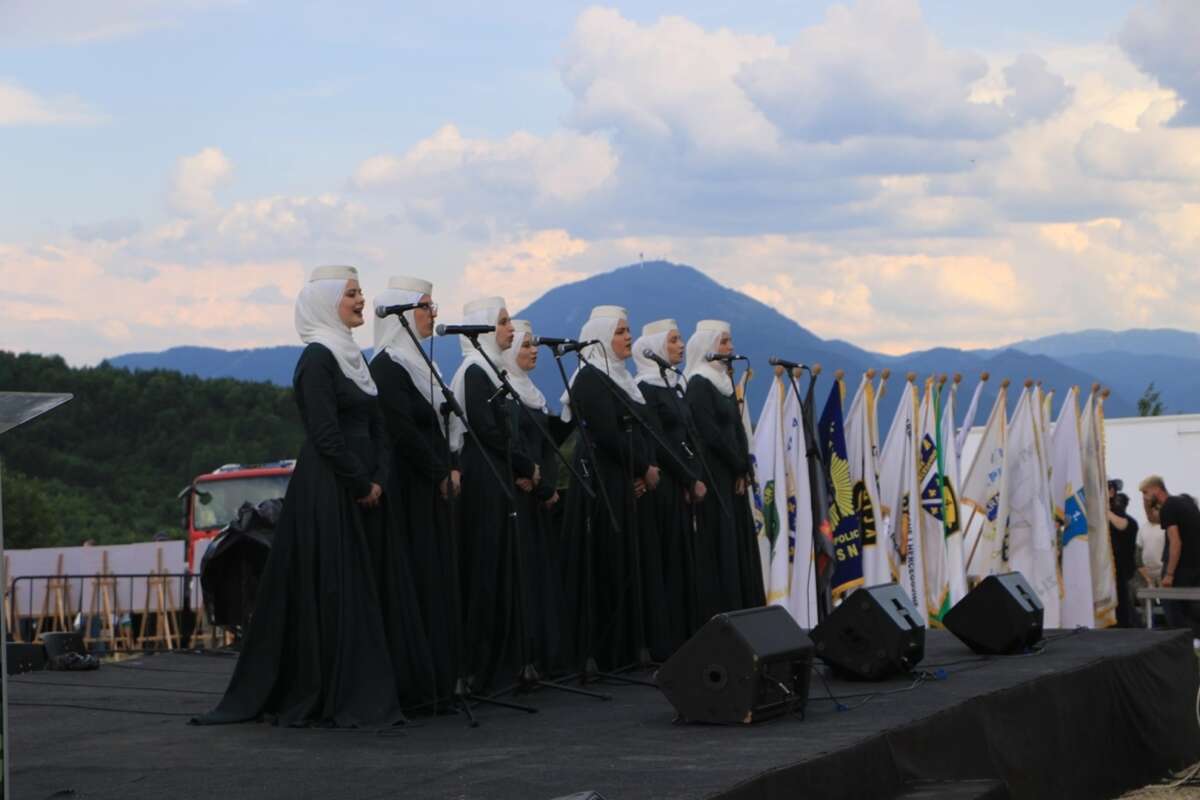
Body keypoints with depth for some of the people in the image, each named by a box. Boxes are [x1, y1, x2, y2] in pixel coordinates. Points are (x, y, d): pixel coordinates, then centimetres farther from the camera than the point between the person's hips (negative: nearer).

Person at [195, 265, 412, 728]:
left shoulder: (352, 356, 16)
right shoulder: (317, 358, -11)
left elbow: (375, 429, 15)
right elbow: (326, 436, -17)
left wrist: (378, 480, 1)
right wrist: (361, 485, -10)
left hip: (359, 494, 9)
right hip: (326, 493, -9)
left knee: (357, 593, 10)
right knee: (330, 592, -5)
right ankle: (331, 699, 0)